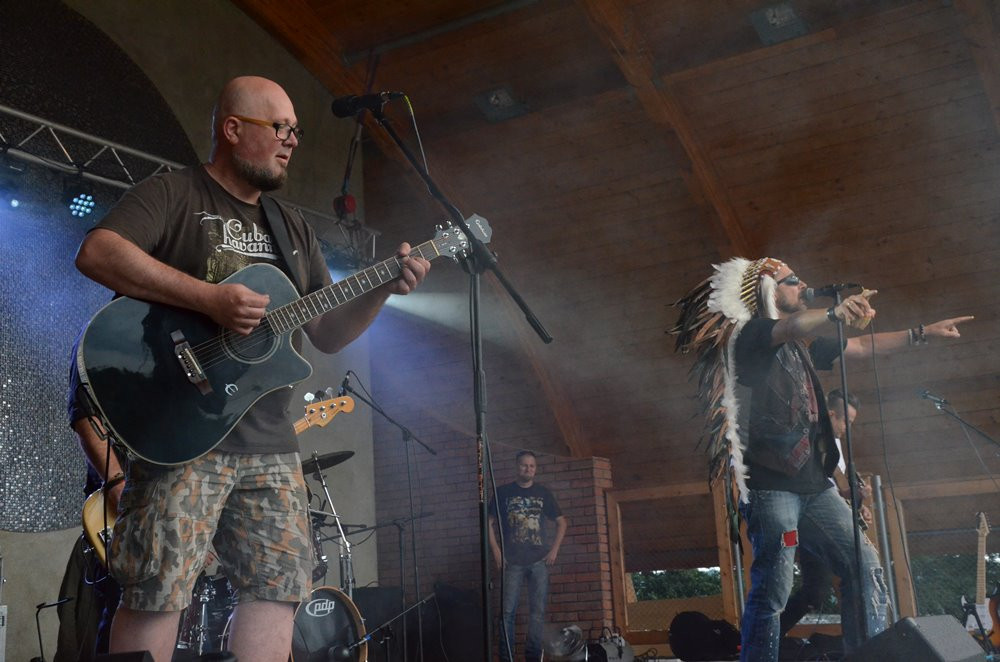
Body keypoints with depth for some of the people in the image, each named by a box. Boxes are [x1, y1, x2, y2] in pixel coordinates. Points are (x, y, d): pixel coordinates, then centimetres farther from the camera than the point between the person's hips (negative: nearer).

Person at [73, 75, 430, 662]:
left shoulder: (293, 230, 20)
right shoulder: (174, 194, 1)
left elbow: (328, 334, 18)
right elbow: (96, 252, -17)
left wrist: (382, 289, 0)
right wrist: (212, 299, -23)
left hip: (270, 443, 7)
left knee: (279, 588, 4)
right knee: (157, 591, -8)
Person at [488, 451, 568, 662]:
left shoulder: (543, 492, 11)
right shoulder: (503, 492, 6)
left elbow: (561, 521, 14)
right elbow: (489, 522, 6)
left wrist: (554, 550, 3)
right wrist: (496, 552, -4)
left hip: (539, 559, 2)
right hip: (512, 561, -2)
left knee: (538, 610, 1)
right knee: (508, 610, -6)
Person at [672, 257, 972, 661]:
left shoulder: (803, 344, 22)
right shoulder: (751, 334, -4)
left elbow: (863, 347, 29)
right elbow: (794, 327, -26)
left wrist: (923, 334, 23)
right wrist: (836, 313, -46)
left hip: (814, 484, 8)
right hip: (771, 484, -8)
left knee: (865, 568, 1)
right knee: (772, 590, -13)